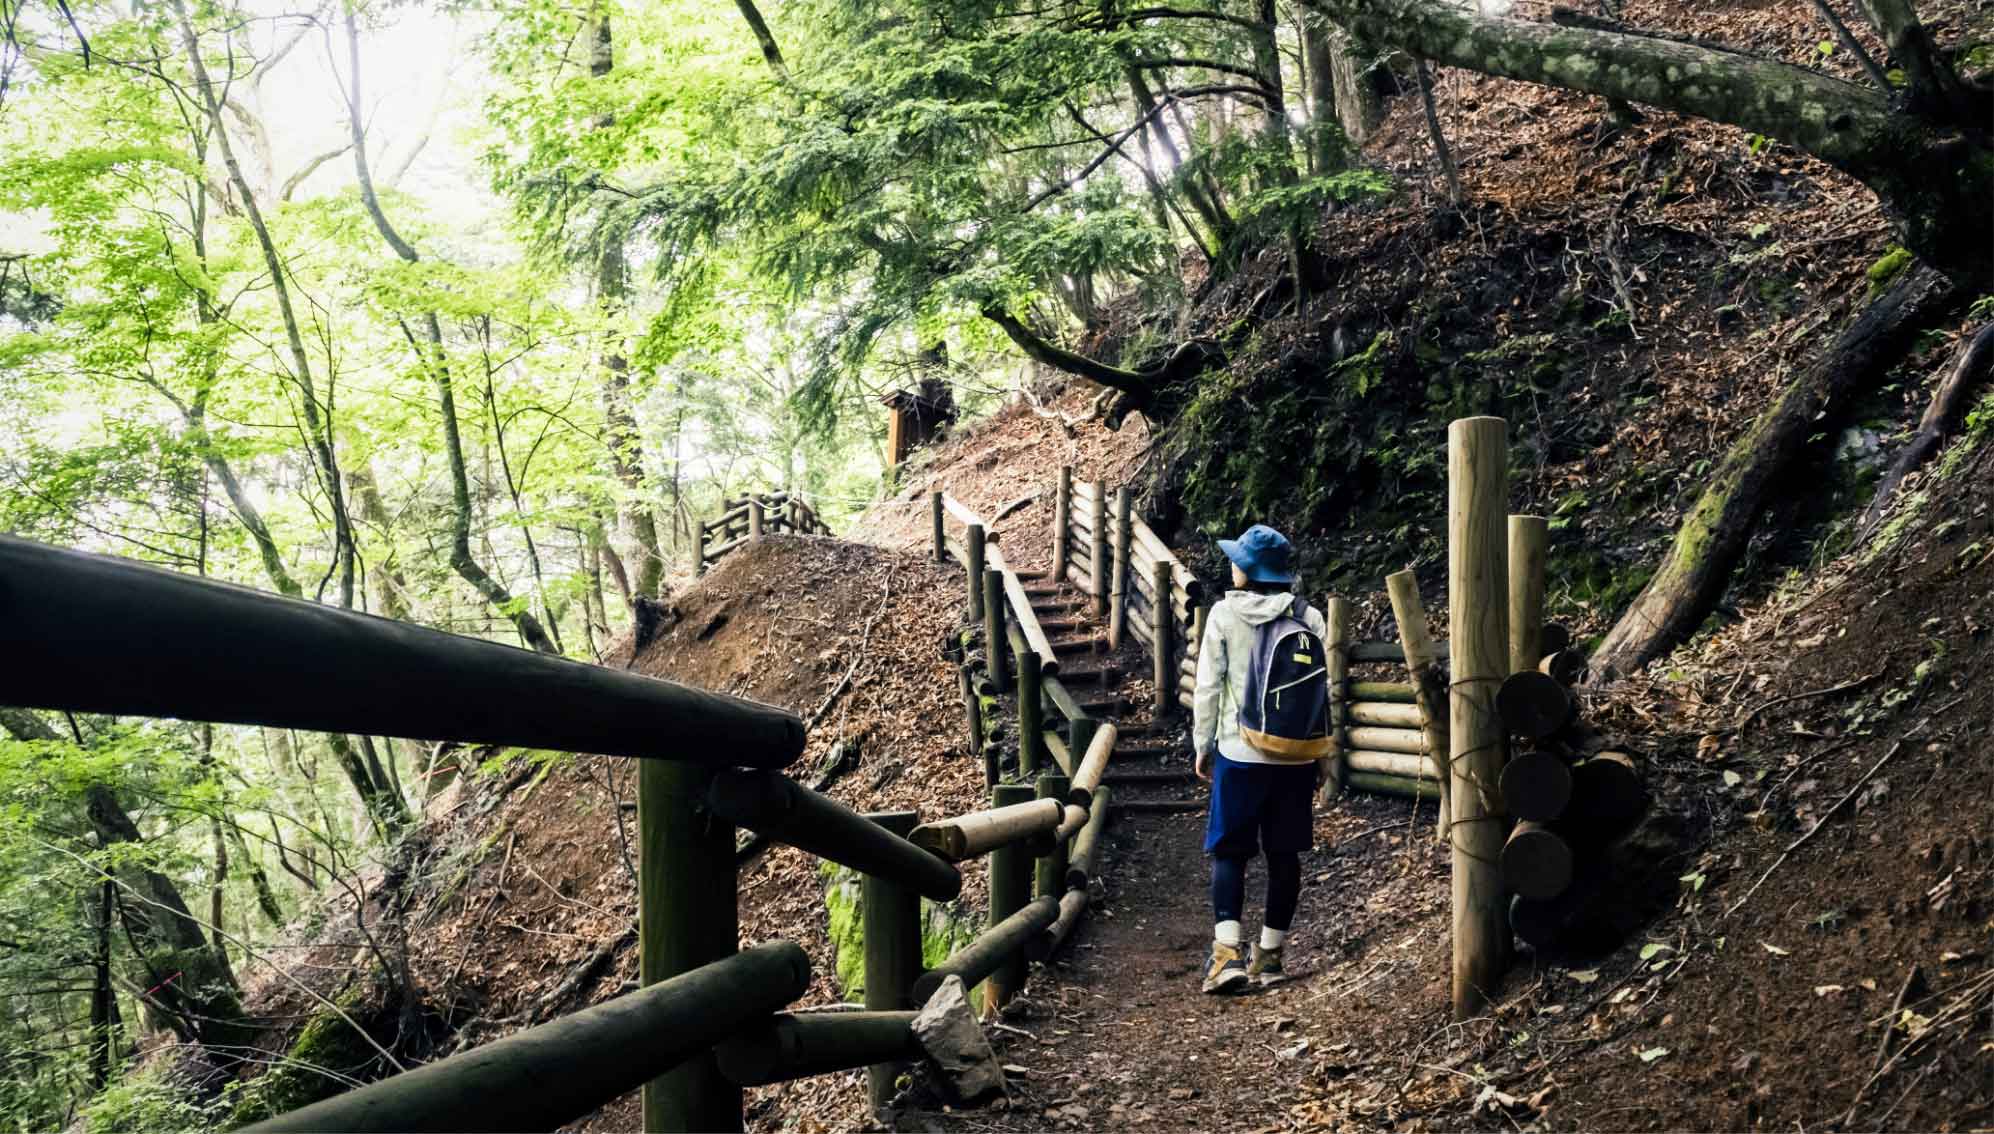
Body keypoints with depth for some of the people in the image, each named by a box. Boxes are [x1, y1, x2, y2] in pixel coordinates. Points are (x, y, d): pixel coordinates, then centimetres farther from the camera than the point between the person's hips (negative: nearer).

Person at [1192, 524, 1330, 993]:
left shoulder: (1225, 615, -6)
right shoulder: (1310, 618, 3)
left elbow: (1208, 687, -4)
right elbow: (1323, 688, 5)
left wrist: (1203, 746, 6)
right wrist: (1320, 754, 14)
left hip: (1242, 756, -3)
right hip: (1299, 759, 3)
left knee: (1229, 852, 4)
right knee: (1284, 854, 11)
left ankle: (1227, 952, -7)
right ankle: (1269, 954, 17)